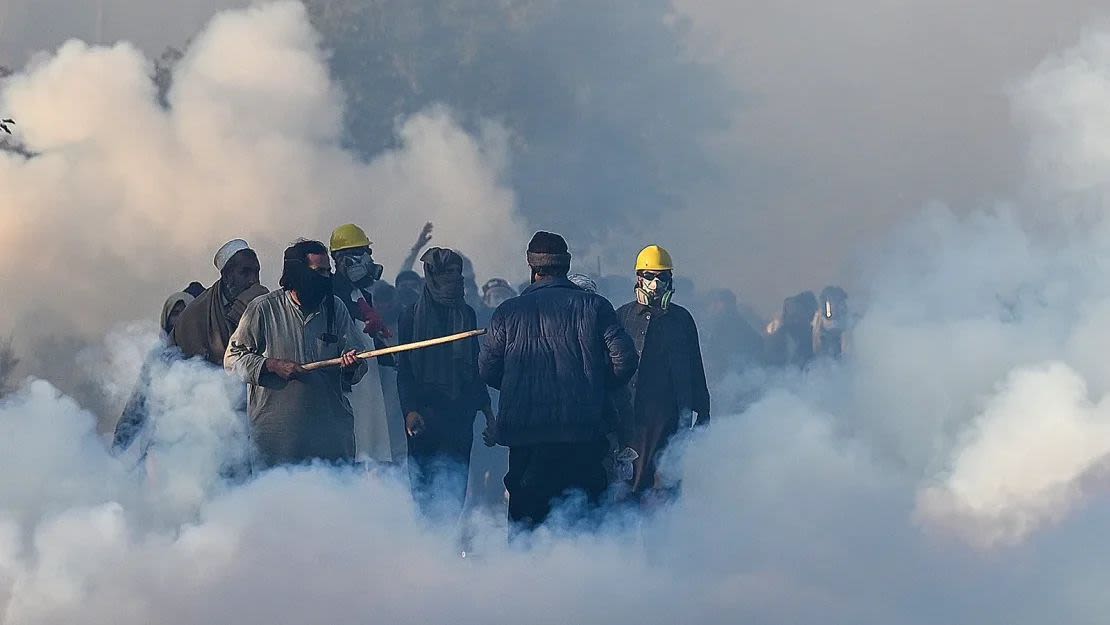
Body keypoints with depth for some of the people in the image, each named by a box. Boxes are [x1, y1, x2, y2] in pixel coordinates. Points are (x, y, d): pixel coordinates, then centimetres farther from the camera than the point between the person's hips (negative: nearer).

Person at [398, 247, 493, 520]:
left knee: (456, 487, -2)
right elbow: (404, 370, -2)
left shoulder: (466, 314, 11)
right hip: (424, 414, -3)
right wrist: (409, 410, -13)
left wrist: (485, 407, 12)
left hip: (460, 414, 3)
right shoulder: (413, 316, 1)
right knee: (423, 487, -5)